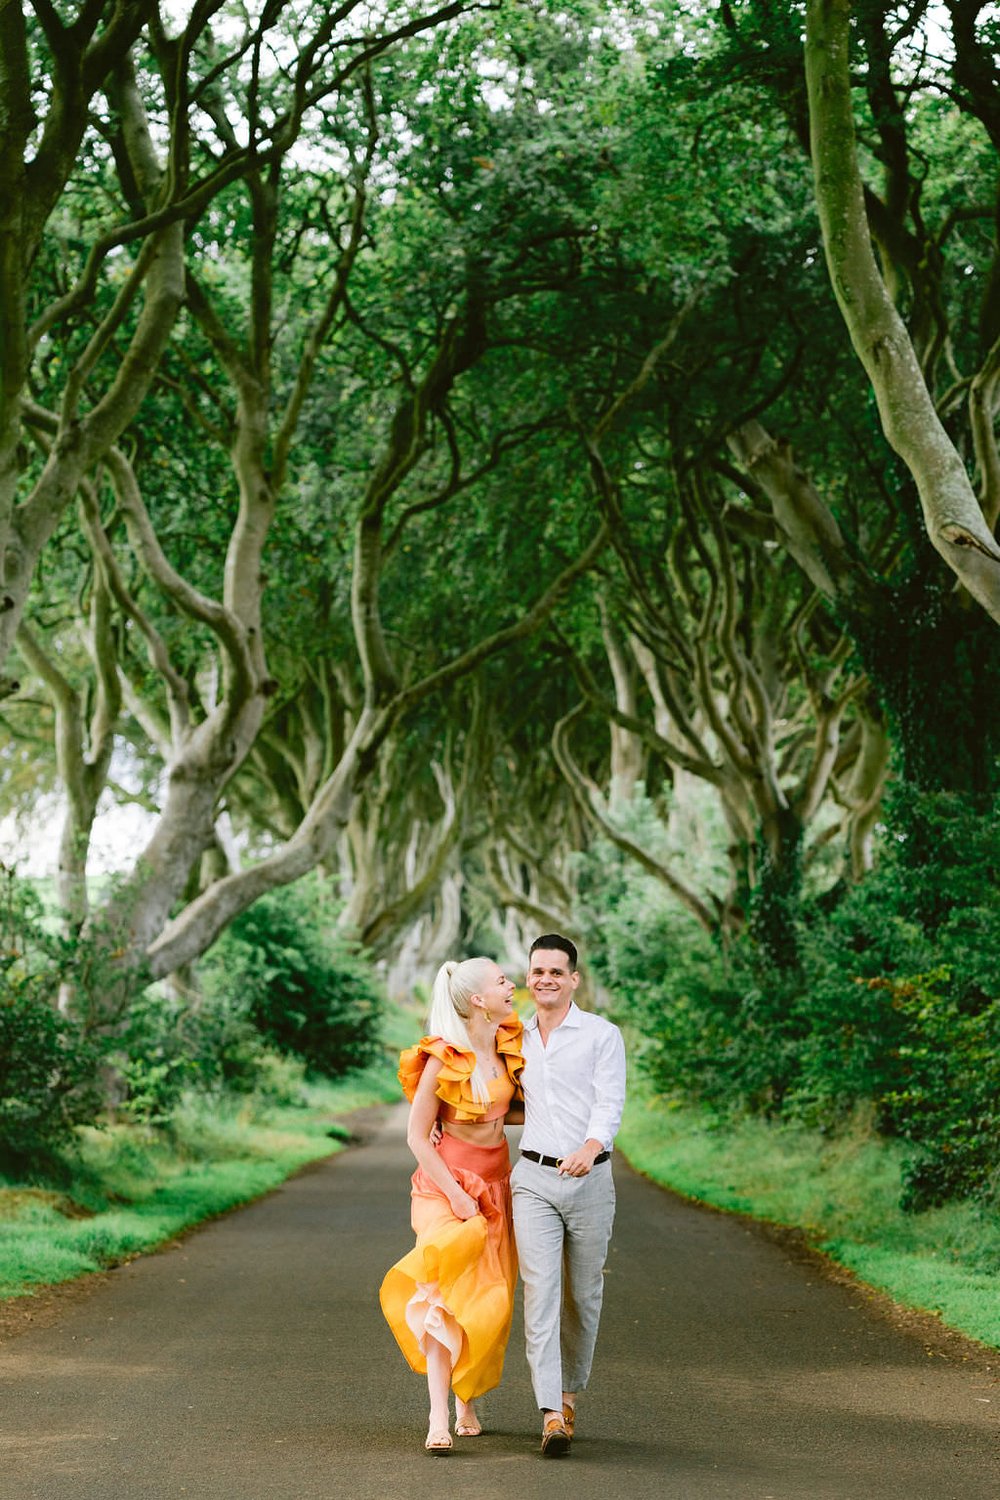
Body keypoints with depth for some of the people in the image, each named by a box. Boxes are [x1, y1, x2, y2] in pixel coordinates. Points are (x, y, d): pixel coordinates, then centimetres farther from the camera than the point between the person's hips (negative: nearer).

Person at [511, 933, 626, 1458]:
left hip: (589, 1178, -2)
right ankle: (551, 1416, -16)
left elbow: (610, 1104, -11)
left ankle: (570, 1391, 29)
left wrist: (591, 1146, -31)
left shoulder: (602, 1035, 0)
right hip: (534, 1178, 2)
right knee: (540, 1292, -11)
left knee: (584, 1296, 8)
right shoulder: (515, 1038, 14)